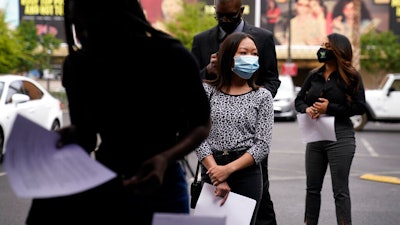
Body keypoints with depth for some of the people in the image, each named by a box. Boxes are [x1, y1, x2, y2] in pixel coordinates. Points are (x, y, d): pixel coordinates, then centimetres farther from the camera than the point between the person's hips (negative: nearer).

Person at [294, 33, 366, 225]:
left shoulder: (351, 77, -5)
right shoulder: (314, 76, 10)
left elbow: (360, 107, -10)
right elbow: (299, 100, 13)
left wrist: (330, 108, -16)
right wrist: (307, 109, -9)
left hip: (340, 137, -5)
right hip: (315, 136, 6)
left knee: (340, 191, -3)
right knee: (312, 188, 12)